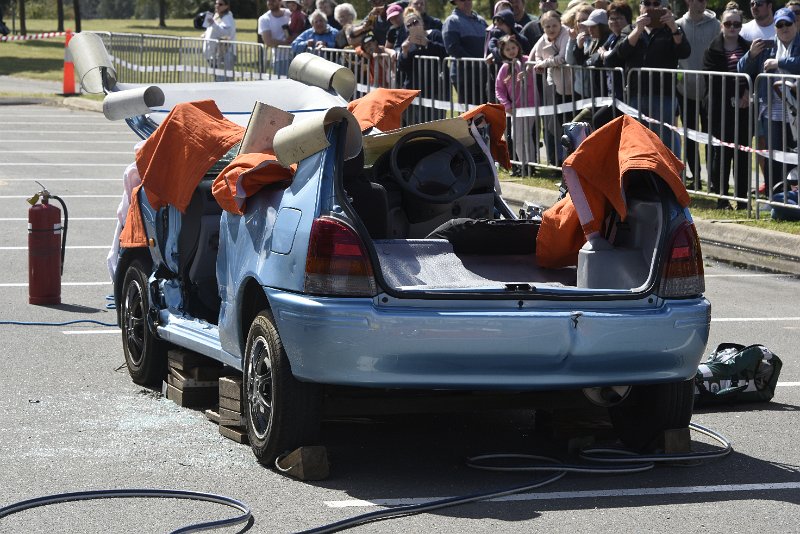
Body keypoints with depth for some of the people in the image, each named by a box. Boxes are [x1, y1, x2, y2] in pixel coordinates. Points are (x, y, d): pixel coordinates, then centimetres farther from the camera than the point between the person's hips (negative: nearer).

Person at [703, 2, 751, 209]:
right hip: (721, 108, -2)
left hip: (743, 107, 2)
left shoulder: (748, 48, 11)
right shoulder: (713, 50, 3)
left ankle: (742, 198, 5)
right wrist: (733, 97, -12)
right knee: (721, 152, -3)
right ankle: (721, 197, 2)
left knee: (742, 153, 1)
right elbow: (711, 79, -5)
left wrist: (747, 93, -11)